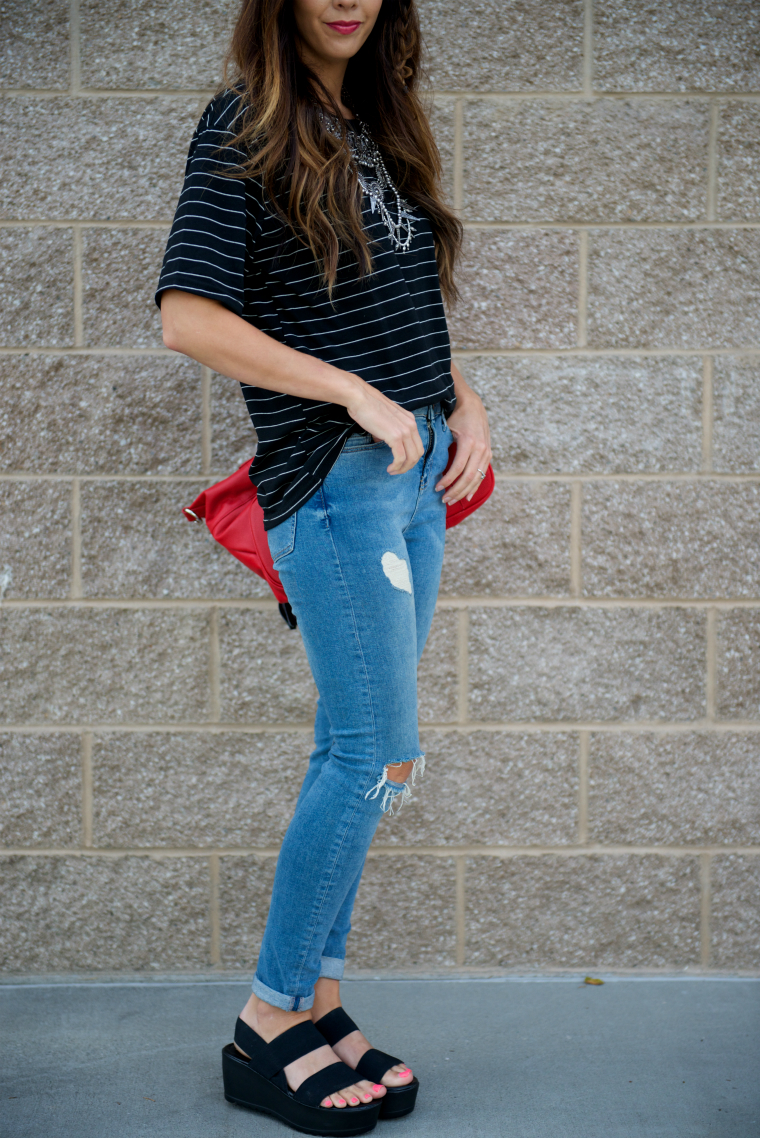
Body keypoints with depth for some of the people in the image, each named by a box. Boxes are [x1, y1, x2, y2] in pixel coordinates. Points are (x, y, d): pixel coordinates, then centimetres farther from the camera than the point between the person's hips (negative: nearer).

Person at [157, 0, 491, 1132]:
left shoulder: (374, 126, 18)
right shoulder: (245, 126, -5)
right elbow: (189, 318, -15)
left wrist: (466, 404, 8)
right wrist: (359, 395, -16)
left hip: (415, 470, 7)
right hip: (334, 478, -7)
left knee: (354, 751, 8)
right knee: (380, 756, -9)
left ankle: (314, 1005, 18)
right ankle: (267, 1028, 5)